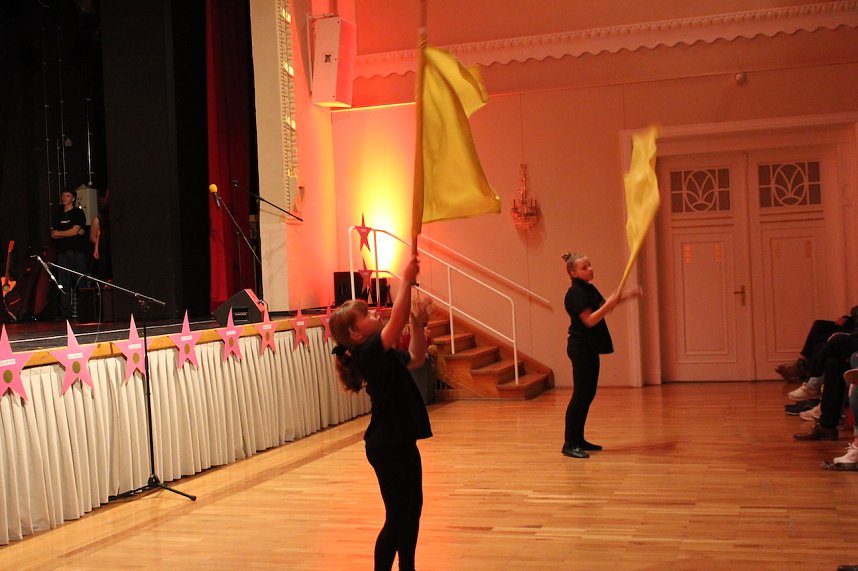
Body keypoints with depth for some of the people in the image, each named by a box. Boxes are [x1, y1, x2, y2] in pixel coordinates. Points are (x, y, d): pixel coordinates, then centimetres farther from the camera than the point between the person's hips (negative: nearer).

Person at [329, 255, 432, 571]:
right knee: (397, 516, -3)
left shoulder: (383, 353, 10)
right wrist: (406, 280, -22)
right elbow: (397, 318, -31)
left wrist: (418, 325, 12)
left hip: (401, 441, 10)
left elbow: (415, 358, 25)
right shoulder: (368, 352, -19)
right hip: (387, 446, -10)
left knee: (413, 507, 18)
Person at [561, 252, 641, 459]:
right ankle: (569, 444, -7)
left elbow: (604, 305, 25)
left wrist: (626, 295, 13)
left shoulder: (589, 289, 13)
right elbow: (589, 320, -23)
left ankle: (579, 440, 20)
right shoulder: (576, 293, -17)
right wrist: (610, 303, -28)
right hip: (580, 347, -10)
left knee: (588, 395, 12)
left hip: (589, 348, 10)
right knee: (580, 395, -10)